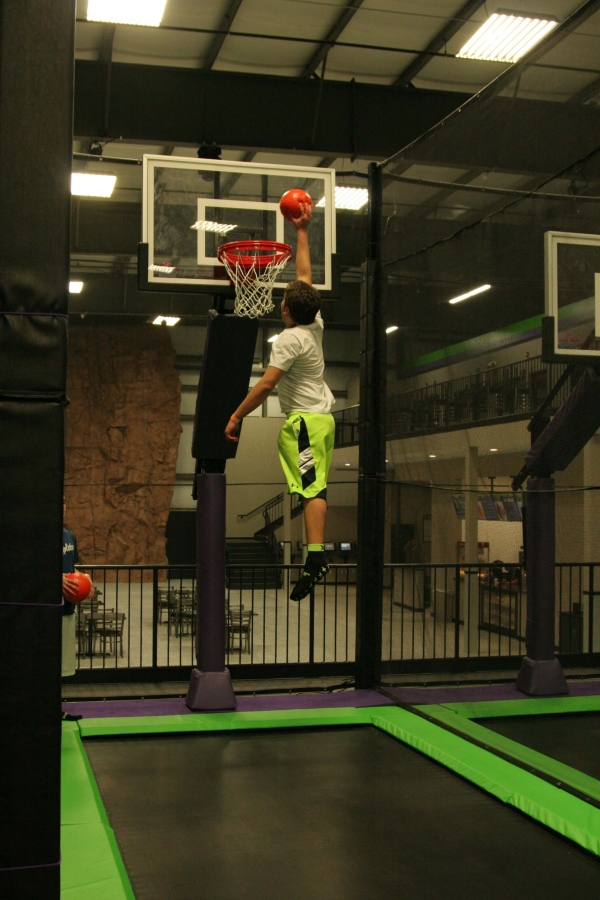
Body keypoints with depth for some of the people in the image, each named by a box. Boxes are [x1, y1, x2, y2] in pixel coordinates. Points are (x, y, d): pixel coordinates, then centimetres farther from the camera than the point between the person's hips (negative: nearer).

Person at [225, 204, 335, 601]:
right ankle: (316, 555, 12)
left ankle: (316, 556, -25)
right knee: (316, 487, 9)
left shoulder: (290, 338, -13)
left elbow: (267, 383, -18)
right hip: (323, 416, 9)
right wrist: (302, 232, 26)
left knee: (312, 488, -17)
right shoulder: (316, 325, 9)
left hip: (304, 420, -9)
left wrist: (236, 416, -12)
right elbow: (305, 275, 20)